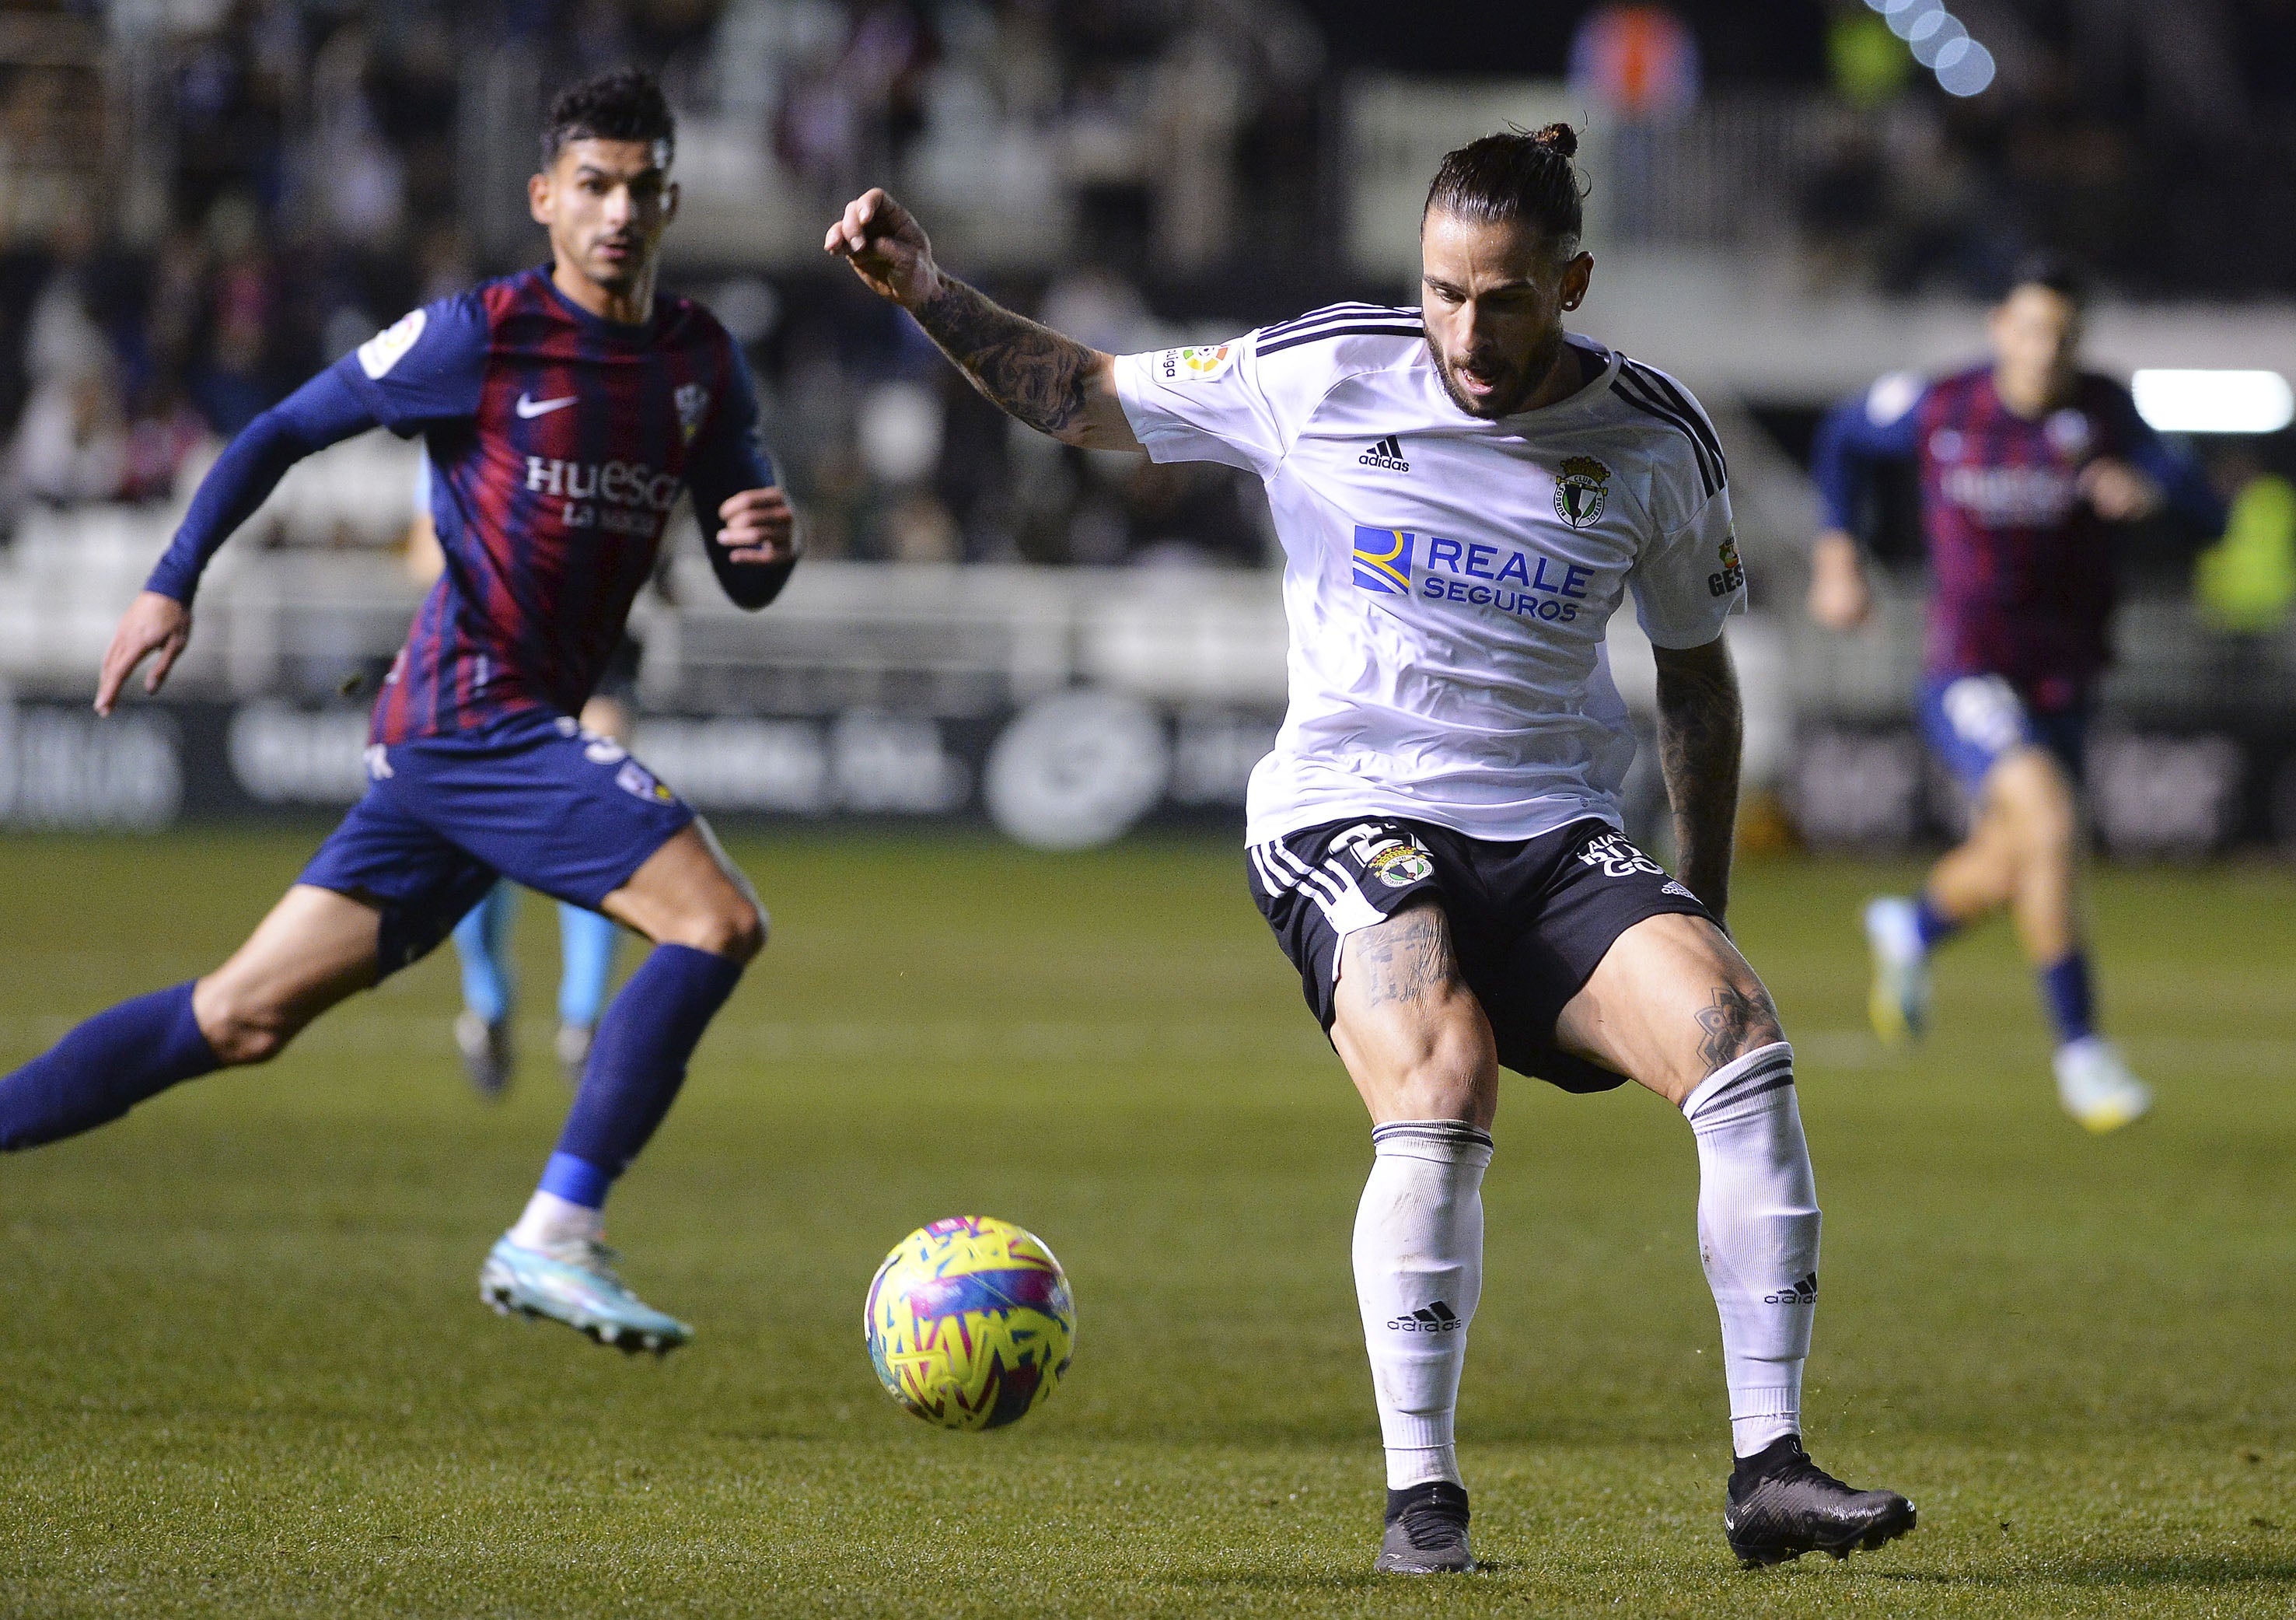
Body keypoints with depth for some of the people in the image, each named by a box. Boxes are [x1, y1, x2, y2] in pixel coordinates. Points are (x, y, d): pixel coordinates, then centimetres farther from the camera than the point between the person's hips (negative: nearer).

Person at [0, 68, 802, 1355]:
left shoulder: (701, 363, 14)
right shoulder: (481, 336, -5)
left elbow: (745, 583, 17)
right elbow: (284, 431, 3)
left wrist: (772, 538, -7)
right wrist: (173, 584, -5)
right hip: (478, 712, -7)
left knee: (244, 1019, 9)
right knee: (718, 920, -20)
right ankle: (557, 1236, -21)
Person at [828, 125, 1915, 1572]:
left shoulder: (1655, 443, 1)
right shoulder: (1319, 377, -4)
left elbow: (1695, 669, 16)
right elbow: (1081, 397, 8)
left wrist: (1703, 914, 15)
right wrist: (923, 288, -6)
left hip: (1557, 839, 3)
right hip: (1352, 818, -3)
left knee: (1740, 1040, -23)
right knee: (1444, 1086, -31)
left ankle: (1769, 1472, -18)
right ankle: (1421, 1495, -19)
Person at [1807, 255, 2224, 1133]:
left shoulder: (2102, 409, -7)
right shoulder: (1937, 407, -9)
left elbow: (2206, 508, -15)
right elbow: (1844, 435, 12)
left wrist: (2150, 487, -36)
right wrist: (1837, 555, 5)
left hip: (2062, 686, 4)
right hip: (1968, 679, -4)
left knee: (2008, 877, 21)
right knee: (2051, 822, -28)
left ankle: (1911, 928, 57)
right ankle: (2079, 1046, -20)